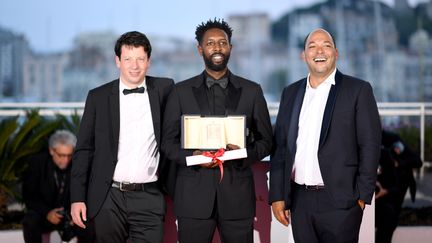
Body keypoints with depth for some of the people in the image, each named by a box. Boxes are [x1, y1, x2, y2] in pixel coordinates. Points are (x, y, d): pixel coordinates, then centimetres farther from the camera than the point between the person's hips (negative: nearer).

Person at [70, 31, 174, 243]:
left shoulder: (163, 90, 5)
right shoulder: (98, 97, 4)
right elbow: (84, 150, 6)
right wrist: (77, 198, -1)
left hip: (149, 199, 0)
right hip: (108, 198, 0)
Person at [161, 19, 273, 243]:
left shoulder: (251, 91, 9)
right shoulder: (181, 91, 7)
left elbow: (265, 140, 10)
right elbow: (168, 142, 7)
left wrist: (245, 154, -11)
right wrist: (192, 156, -13)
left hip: (237, 194, 1)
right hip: (193, 196, 0)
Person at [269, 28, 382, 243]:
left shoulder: (358, 90, -1)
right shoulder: (291, 93, 12)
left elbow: (370, 145, -4)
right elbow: (280, 146, 11)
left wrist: (362, 196, -8)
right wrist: (277, 196, 6)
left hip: (340, 201, -4)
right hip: (300, 201, 4)